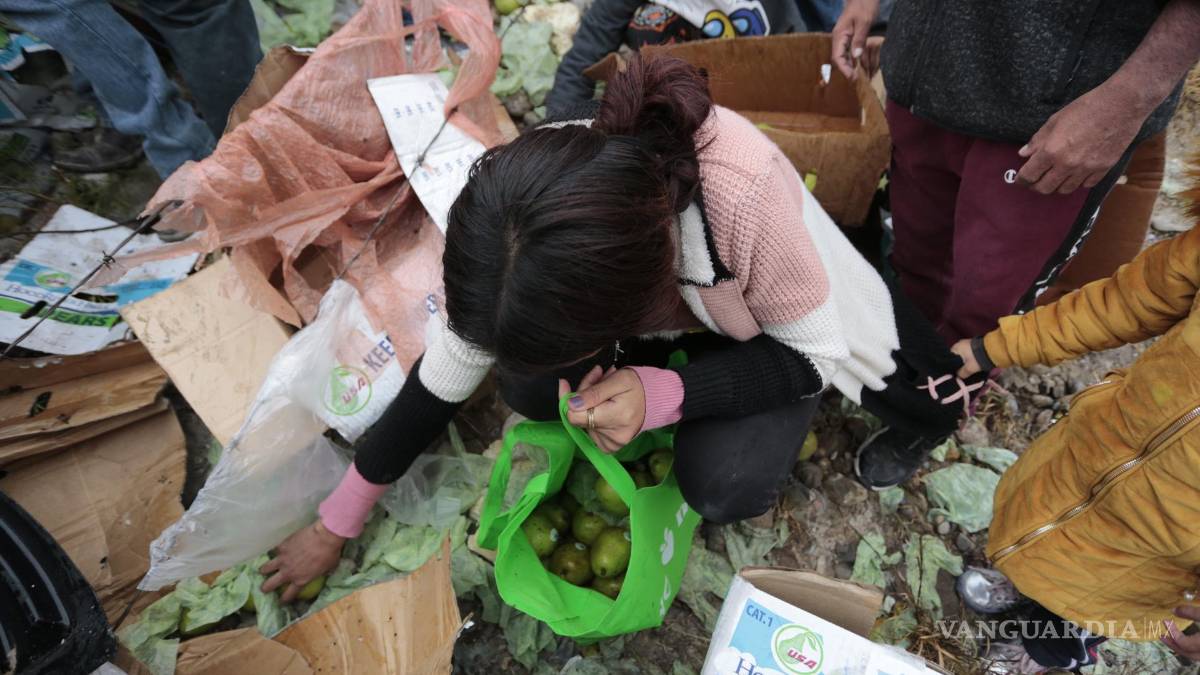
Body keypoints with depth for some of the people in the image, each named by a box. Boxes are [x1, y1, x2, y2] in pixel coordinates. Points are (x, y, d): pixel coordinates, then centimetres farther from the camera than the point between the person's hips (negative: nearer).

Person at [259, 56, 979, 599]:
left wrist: (661, 396, -40)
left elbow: (815, 354, -24)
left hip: (783, 328, -2)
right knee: (526, 382, -18)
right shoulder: (523, 209, -30)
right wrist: (336, 523, -5)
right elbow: (442, 379, -16)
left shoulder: (747, 193, -43)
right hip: (662, 317, 3)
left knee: (724, 486, -25)